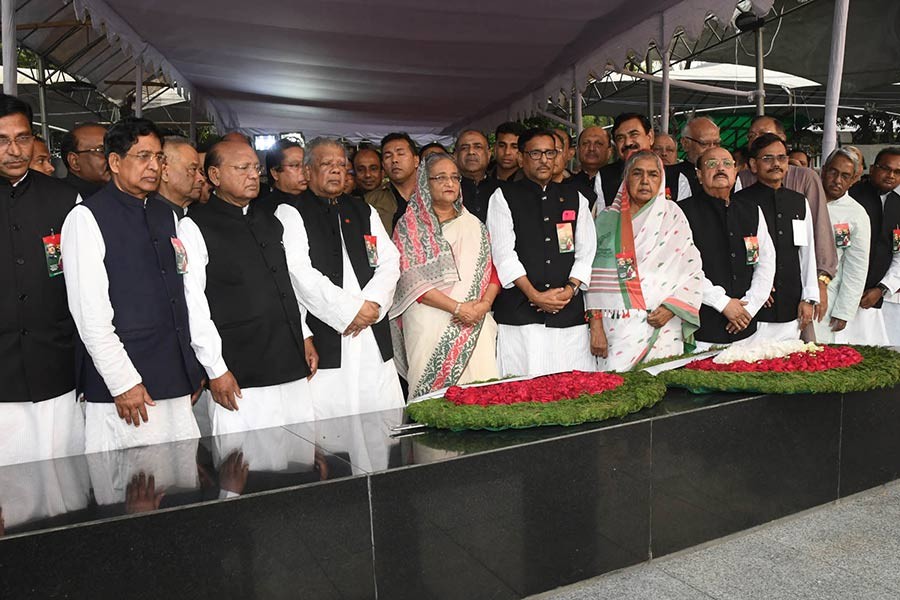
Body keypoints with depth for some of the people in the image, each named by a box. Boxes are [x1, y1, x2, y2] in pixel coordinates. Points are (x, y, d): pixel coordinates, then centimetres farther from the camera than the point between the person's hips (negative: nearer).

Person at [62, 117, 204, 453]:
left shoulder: (165, 215, 15)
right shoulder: (87, 217, -5)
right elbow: (89, 313, -11)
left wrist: (192, 369, 13)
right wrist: (123, 382, -14)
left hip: (177, 382, 6)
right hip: (124, 388, -6)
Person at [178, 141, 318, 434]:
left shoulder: (269, 217, 14)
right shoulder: (194, 227, -5)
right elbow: (193, 305, -9)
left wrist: (305, 336, 15)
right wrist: (216, 370, -11)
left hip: (293, 366, 6)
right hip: (240, 378, -5)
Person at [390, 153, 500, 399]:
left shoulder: (474, 225, 16)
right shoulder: (409, 226, 4)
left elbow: (493, 270, 13)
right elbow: (411, 279, -6)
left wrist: (484, 304, -7)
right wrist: (457, 307, -13)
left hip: (475, 325, 4)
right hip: (430, 325, -3)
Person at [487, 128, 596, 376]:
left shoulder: (575, 198, 18)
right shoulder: (503, 197, 6)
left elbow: (587, 251, 11)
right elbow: (503, 253, -3)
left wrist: (570, 289, -5)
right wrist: (534, 295, -11)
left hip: (569, 312, 3)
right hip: (519, 314, -3)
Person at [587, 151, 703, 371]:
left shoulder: (673, 217, 9)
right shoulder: (607, 219, 9)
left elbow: (693, 272, 5)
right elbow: (594, 275, 3)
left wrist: (671, 307, -9)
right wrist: (596, 326, -4)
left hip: (663, 325, 1)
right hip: (616, 327, 0)